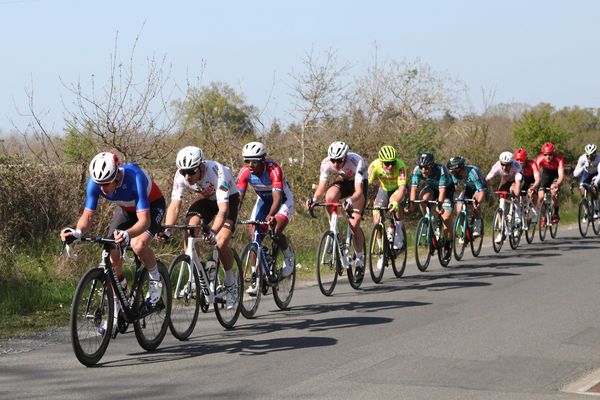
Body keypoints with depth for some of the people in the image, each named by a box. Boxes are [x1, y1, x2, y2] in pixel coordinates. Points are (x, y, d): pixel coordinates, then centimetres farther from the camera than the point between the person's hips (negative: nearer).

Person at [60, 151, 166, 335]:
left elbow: (144, 220, -45)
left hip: (152, 205, -5)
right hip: (125, 209, 5)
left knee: (138, 245, -32)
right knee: (112, 256, -11)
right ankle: (115, 314, 0)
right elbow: (88, 215, -21)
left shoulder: (134, 177, -40)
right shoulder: (95, 182, -27)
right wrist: (77, 232, -43)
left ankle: (156, 280, -1)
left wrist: (127, 234, -65)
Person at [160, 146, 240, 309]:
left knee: (220, 243, -21)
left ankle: (230, 282, 4)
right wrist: (166, 230, -45)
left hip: (228, 199, -4)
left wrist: (213, 232, -61)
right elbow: (175, 205, -29)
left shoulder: (217, 173, -39)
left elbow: (223, 209, -46)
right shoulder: (180, 176, -26)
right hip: (204, 198, 4)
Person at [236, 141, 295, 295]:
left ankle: (288, 256, 4)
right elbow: (238, 196, -25)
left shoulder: (273, 170, -34)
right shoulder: (245, 172, -22)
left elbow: (277, 197, -43)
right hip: (263, 200, 4)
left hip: (283, 199, -4)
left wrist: (271, 215, -59)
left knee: (275, 232, -27)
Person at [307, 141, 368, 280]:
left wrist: (350, 201, -62)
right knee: (330, 196, -33)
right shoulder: (326, 163, -26)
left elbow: (358, 191, -42)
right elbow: (321, 189, -23)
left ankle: (360, 261, 1)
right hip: (343, 181, 3)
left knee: (354, 224, -14)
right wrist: (314, 199, -44)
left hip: (359, 184, -3)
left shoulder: (356, 162, -36)